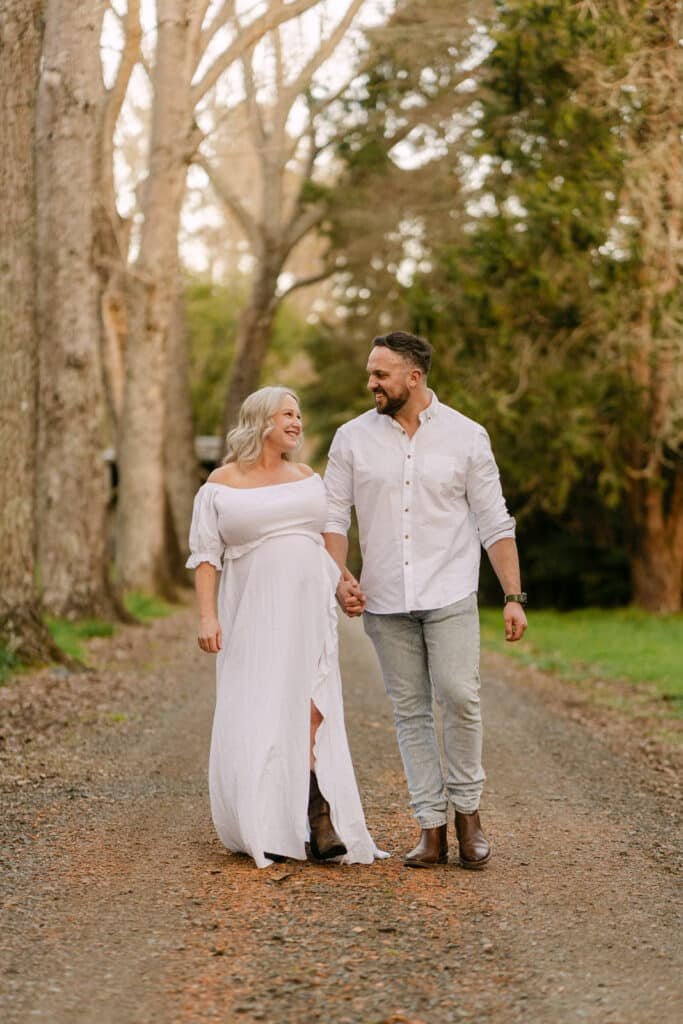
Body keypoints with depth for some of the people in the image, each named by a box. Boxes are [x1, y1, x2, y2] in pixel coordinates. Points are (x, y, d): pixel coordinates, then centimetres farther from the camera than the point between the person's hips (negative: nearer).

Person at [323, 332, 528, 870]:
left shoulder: (467, 436, 1)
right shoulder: (353, 438, 5)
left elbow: (494, 522, 2)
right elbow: (334, 515, 7)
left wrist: (514, 596, -4)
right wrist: (341, 576, -9)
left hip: (450, 595, -2)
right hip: (385, 602, 2)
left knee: (459, 697, -13)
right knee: (410, 711, 3)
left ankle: (467, 810, 7)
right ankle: (432, 828, 9)